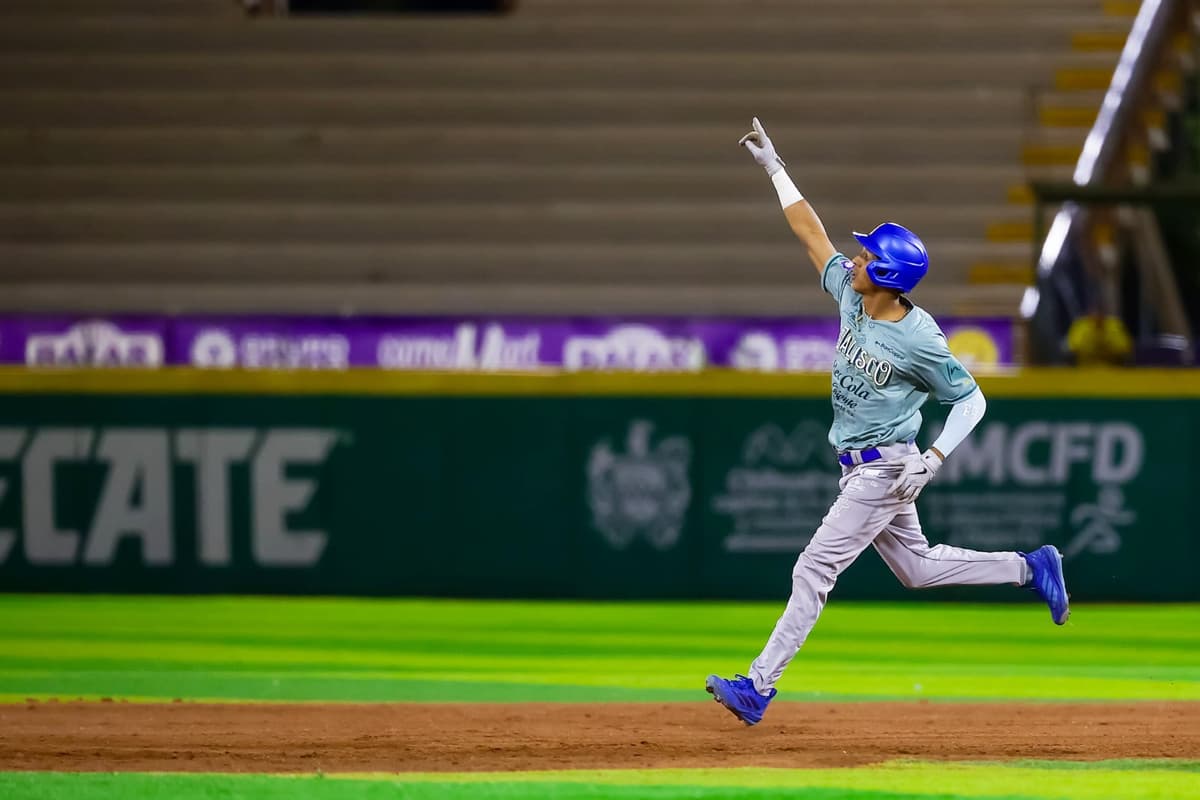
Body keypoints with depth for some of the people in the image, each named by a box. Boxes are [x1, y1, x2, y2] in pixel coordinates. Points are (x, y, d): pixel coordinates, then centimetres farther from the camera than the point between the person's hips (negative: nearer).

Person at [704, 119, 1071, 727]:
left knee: (814, 570, -11)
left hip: (885, 468, -9)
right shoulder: (852, 297, -1)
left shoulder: (920, 341, -21)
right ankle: (1031, 567, 28)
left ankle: (759, 686, -12)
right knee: (917, 569, 19)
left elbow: (970, 399, -12)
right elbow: (811, 234, 7)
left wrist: (935, 459, -22)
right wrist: (774, 168, 7)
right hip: (860, 469, 9)